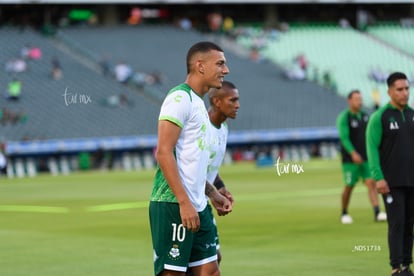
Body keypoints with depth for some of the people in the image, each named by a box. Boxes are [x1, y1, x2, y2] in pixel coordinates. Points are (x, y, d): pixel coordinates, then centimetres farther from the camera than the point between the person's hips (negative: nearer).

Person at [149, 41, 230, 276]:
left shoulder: (198, 103, 19)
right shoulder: (180, 97, -10)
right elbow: (164, 153, -19)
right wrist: (184, 202, -23)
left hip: (197, 207, 10)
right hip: (173, 205, -10)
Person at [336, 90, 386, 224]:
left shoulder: (364, 116, 9)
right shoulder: (344, 117, -10)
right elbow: (344, 137, -21)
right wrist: (353, 153, -33)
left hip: (365, 159, 5)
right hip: (350, 160, -5)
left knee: (371, 183, -9)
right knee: (349, 187, 2)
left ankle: (377, 213, -17)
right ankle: (344, 214, 21)